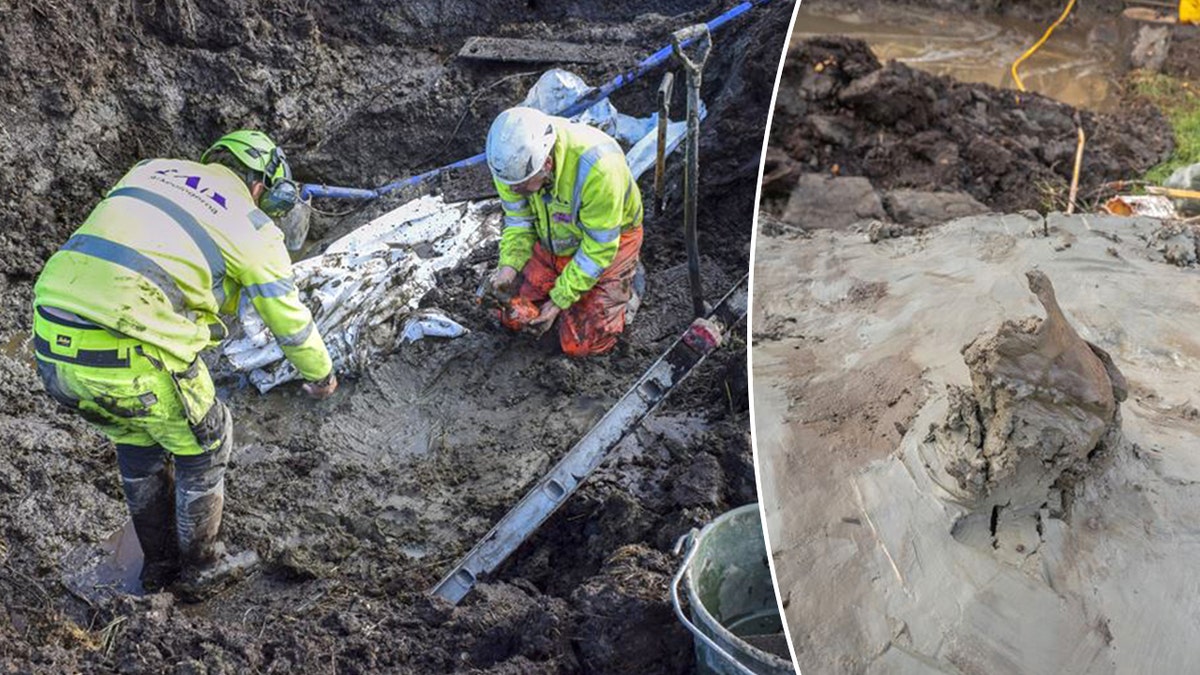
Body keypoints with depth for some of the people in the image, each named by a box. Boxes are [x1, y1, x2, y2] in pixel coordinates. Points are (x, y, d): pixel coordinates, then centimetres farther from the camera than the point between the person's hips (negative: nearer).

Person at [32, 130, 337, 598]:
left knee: (138, 442, 29)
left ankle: (159, 564, 43)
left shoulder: (151, 170, 20)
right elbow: (289, 319, 14)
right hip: (129, 355, -7)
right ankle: (200, 569, 34)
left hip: (51, 347, 7)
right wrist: (321, 374, 32)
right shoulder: (252, 228, 4)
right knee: (202, 443, 19)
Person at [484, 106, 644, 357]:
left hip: (609, 239, -5)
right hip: (553, 239, 5)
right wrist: (509, 265, -23)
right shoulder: (513, 157, -23)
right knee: (513, 318, 5)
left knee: (579, 345, -6)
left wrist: (559, 300, -23)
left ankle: (625, 282, 17)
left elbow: (599, 248, -27)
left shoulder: (596, 167, -40)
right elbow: (518, 218, -6)